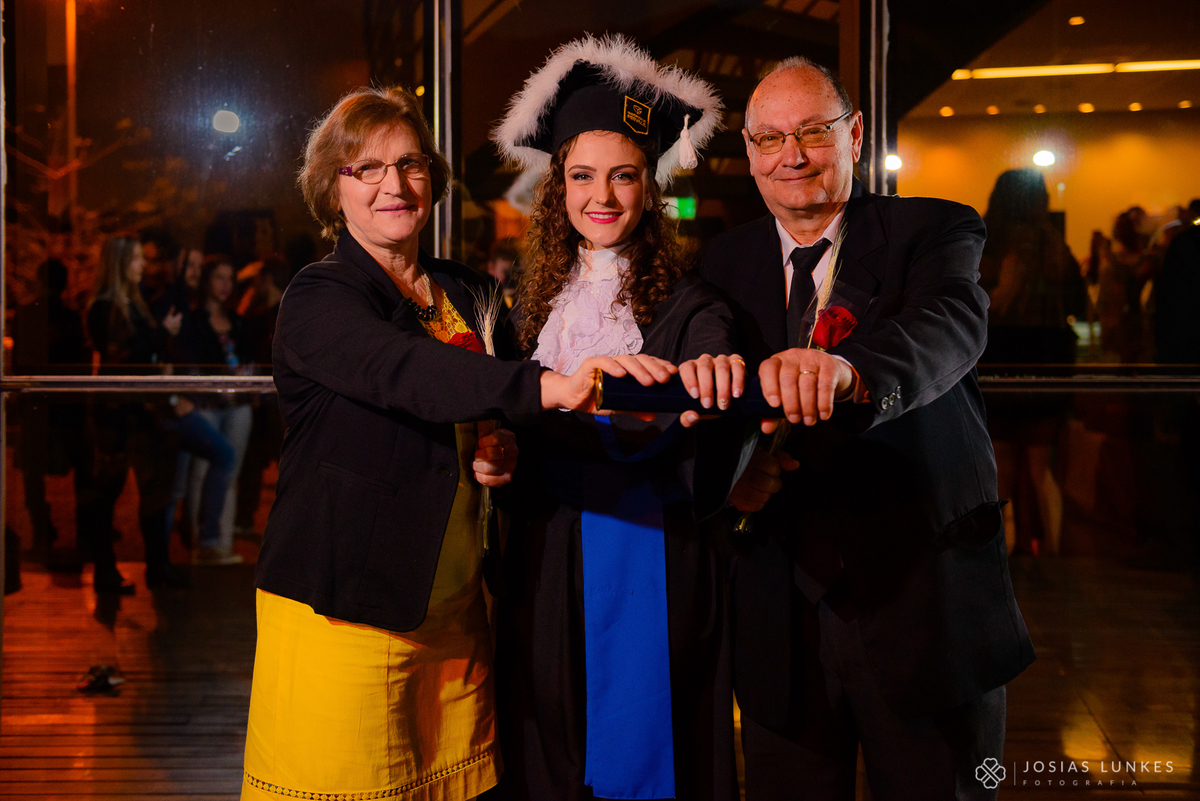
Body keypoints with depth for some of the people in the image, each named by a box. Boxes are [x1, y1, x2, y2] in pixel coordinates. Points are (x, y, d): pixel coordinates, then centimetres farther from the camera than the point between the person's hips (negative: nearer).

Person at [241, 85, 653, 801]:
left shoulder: (468, 292, 10)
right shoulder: (317, 299, -9)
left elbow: (490, 403, 23)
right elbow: (403, 372, -30)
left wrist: (504, 445, -3)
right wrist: (550, 387, -45)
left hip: (452, 604, 6)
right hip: (345, 605, -5)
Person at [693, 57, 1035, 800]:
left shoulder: (934, 231, -3)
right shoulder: (728, 260, 7)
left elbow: (953, 324, -26)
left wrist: (851, 370, -48)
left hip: (922, 603, -2)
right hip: (783, 618, 3)